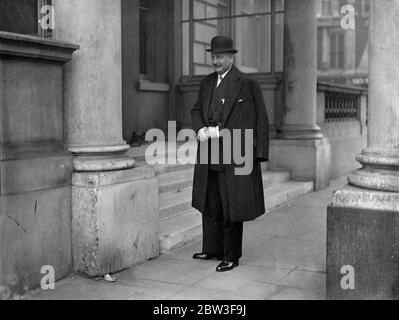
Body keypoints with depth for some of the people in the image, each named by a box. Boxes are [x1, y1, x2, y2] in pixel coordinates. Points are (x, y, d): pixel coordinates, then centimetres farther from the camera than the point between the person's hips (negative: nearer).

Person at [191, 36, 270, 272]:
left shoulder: (247, 84, -8)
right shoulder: (207, 83, 13)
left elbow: (259, 121, -10)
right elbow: (196, 110, 20)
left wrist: (219, 132, -15)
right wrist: (200, 129, -2)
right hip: (209, 157, 7)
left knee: (231, 208, 2)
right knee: (210, 206, 14)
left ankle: (232, 257, 15)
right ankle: (213, 250, 29)